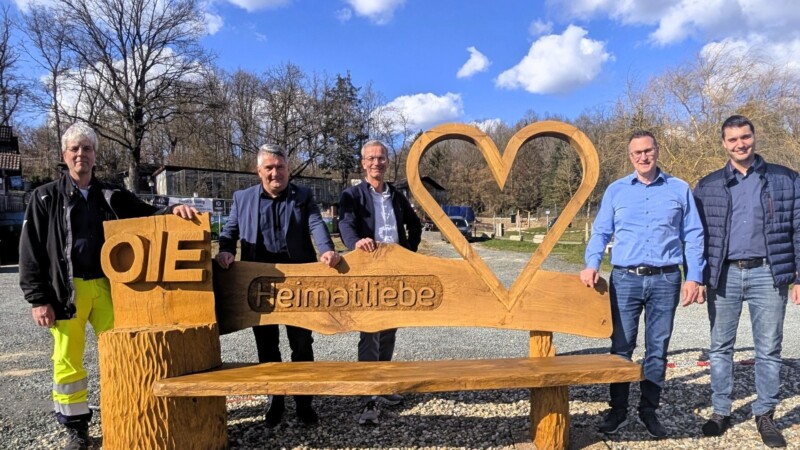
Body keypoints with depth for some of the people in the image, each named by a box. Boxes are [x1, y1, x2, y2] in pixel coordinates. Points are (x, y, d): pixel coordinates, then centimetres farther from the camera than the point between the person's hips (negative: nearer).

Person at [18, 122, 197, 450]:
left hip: (106, 286, 2)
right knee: (68, 360, 6)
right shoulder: (45, 198, 2)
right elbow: (31, 252, 0)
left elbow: (146, 216, 8)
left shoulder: (112, 197, 10)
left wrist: (172, 211, -16)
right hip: (66, 290, -2)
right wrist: (38, 299, -6)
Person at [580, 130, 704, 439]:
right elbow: (600, 232, 7)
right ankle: (618, 410, 14)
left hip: (665, 280, 0)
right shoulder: (616, 190, 8)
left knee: (657, 349, 8)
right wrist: (592, 264, -9)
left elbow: (693, 236, 7)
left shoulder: (680, 189, 7)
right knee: (621, 346, 3)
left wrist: (693, 277, -2)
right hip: (625, 278, 0)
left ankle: (649, 410, 21)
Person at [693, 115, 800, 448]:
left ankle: (765, 415, 20)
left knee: (768, 350, 6)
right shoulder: (708, 186, 7)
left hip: (768, 274, -1)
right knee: (720, 347, 8)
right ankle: (720, 411, 19)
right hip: (724, 275, 1)